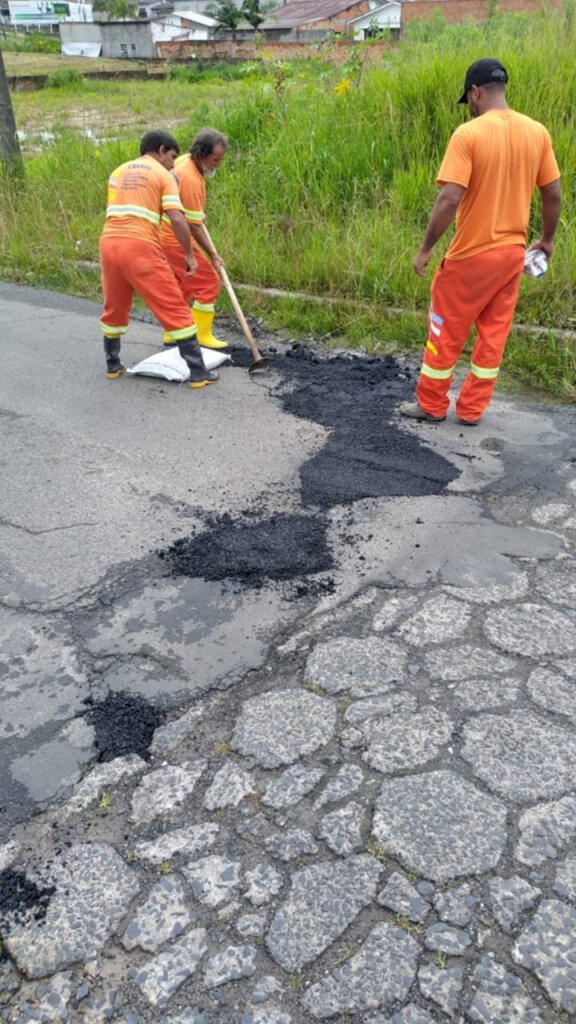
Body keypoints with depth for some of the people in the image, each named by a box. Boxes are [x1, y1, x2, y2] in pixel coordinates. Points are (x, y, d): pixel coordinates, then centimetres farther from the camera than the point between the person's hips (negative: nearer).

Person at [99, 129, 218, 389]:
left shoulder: (118, 171, 24)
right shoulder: (163, 175, 7)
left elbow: (113, 211, 17)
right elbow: (177, 219, -4)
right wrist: (189, 254, 2)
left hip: (109, 242, 6)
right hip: (140, 246, -5)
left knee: (114, 309, 23)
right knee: (175, 309, 0)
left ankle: (112, 365, 34)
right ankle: (198, 373, 0)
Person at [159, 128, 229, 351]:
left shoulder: (185, 160, 2)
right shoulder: (191, 180, -26)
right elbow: (193, 226, -22)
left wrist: (198, 213, 17)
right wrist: (213, 255, -16)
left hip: (166, 234, 10)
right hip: (176, 238, -10)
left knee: (182, 284, 18)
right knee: (208, 282, -4)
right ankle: (202, 336, 1)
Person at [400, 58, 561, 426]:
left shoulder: (468, 134, -15)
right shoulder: (537, 132, 2)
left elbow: (449, 200, -21)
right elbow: (553, 195, 6)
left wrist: (425, 249, -11)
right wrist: (547, 239, 20)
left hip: (472, 254, -5)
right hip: (513, 252, 6)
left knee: (447, 331, 9)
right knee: (494, 333, 14)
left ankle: (432, 405, 22)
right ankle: (472, 409, 23)